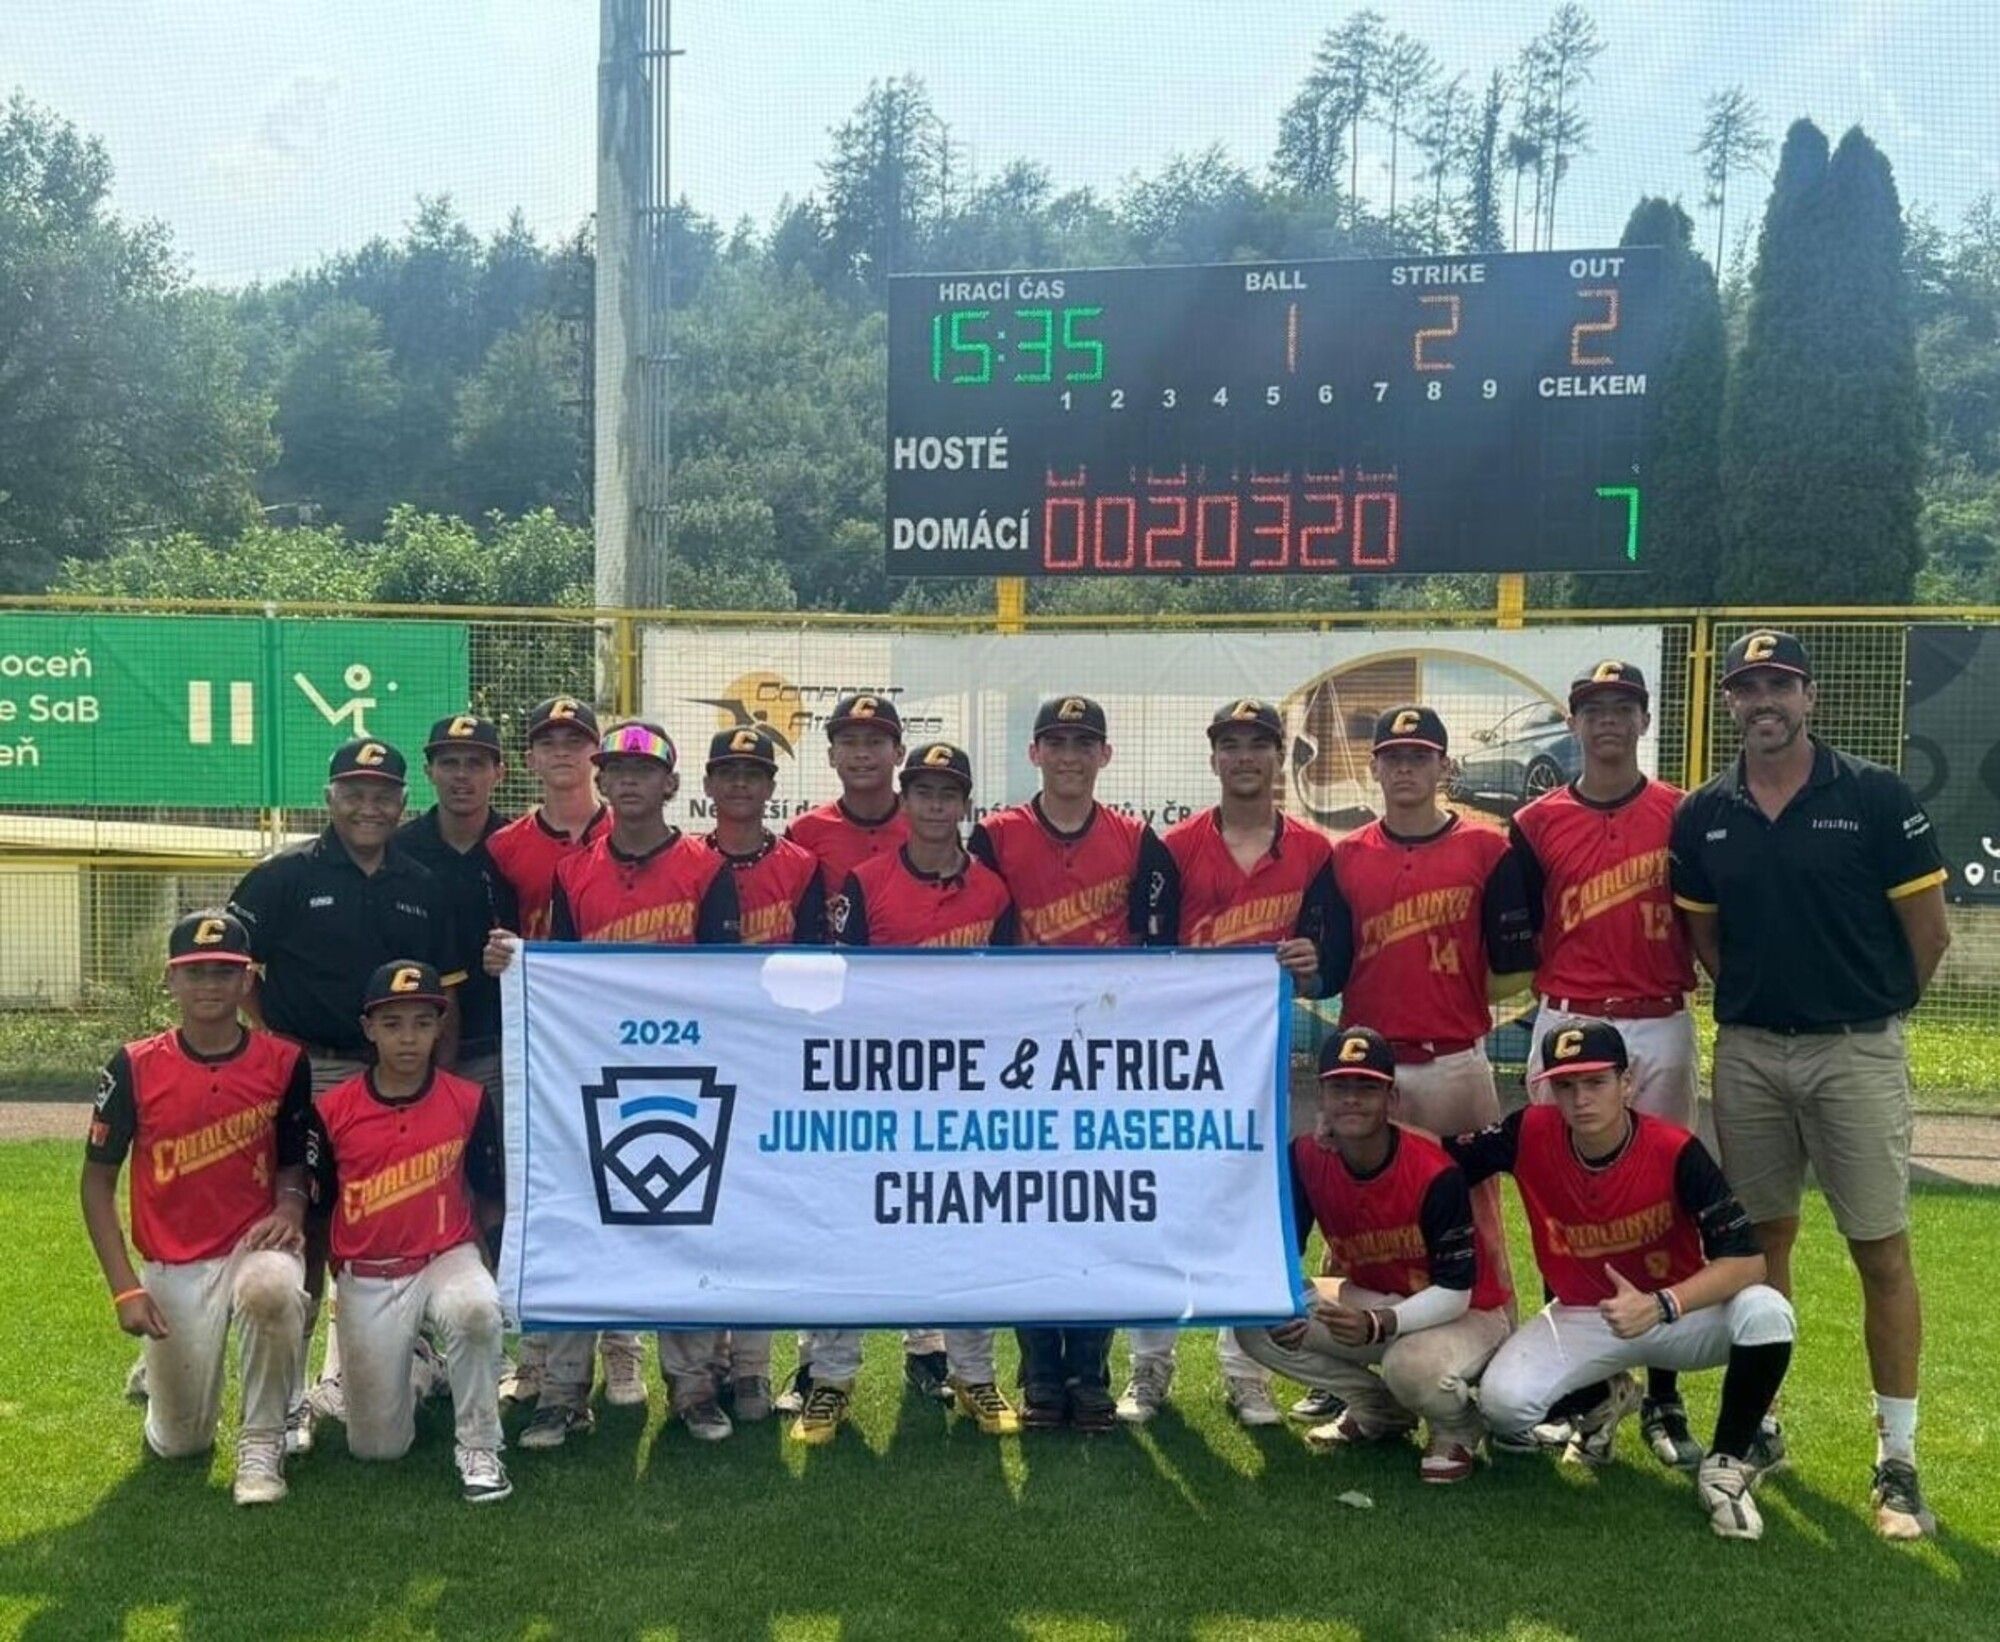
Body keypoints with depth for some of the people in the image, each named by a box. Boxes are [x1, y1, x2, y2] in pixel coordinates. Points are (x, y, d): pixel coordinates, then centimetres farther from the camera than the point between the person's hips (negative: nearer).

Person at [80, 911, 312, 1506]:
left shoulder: (283, 1062, -5)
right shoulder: (135, 1067, -8)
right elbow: (97, 1180, -2)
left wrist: (290, 1206, -15)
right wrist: (125, 1289, -9)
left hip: (253, 1246, 0)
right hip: (172, 1266, 1)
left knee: (274, 1289, -38)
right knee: (179, 1443, 3)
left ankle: (262, 1444, -13)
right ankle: (159, 1369, 41)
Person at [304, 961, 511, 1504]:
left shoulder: (468, 1102, -4)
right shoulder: (332, 1110, -5)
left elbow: (489, 1198, 7)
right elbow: (314, 1207, 5)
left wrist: (478, 1255, -3)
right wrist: (334, 1282, 8)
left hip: (447, 1258, -1)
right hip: (366, 1278, 1)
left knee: (477, 1309, -38)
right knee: (377, 1446, -1)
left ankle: (478, 1450, -15)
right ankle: (416, 1365, 34)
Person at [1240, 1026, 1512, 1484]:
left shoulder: (1435, 1172, -28)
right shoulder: (1306, 1159, -13)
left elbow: (1455, 1292, -25)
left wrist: (1379, 1325, -40)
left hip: (1467, 1312, -6)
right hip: (1372, 1301, 6)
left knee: (1410, 1365, -39)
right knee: (1258, 1326, -11)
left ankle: (1459, 1429, 1)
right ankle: (1379, 1411, 10)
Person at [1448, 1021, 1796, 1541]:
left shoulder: (1675, 1152, -23)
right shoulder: (1530, 1134, -15)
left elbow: (1747, 1259, -28)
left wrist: (1659, 1306, -42)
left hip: (1679, 1315, -2)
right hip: (1578, 1318, 2)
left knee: (1766, 1313, -33)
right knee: (1503, 1401, -25)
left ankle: (1727, 1464, -6)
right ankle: (1602, 1400, 15)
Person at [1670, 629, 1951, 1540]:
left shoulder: (1876, 796, -7)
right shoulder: (1703, 815, 3)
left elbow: (1928, 930, -2)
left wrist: (1872, 1007, 7)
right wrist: (1761, 997, 9)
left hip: (1856, 1053, -3)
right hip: (1747, 1053, 3)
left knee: (1882, 1252, 0)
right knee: (1763, 1238, 12)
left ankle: (1897, 1459, 10)